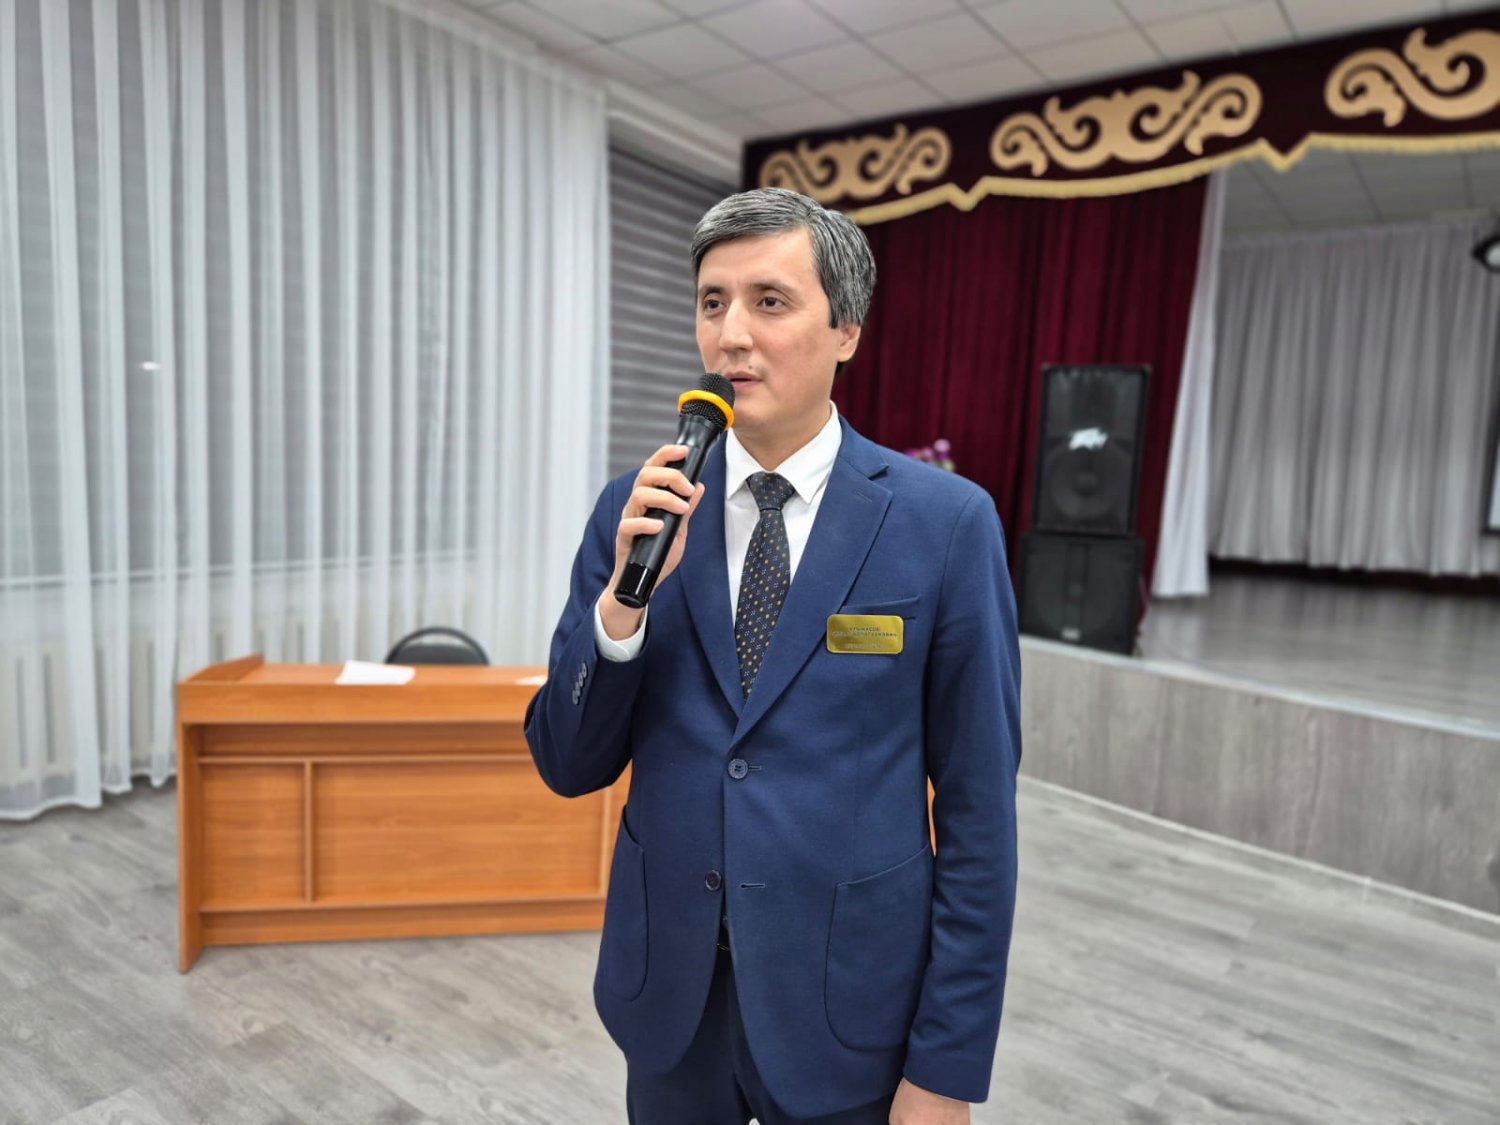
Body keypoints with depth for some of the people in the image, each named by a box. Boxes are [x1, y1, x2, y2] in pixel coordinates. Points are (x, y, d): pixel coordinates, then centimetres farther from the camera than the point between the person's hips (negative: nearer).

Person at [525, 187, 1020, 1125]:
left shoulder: (946, 521, -12)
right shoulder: (637, 511, -4)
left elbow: (978, 807, -8)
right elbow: (568, 766, -3)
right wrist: (625, 596, -20)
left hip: (849, 1005, -2)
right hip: (666, 993, 3)